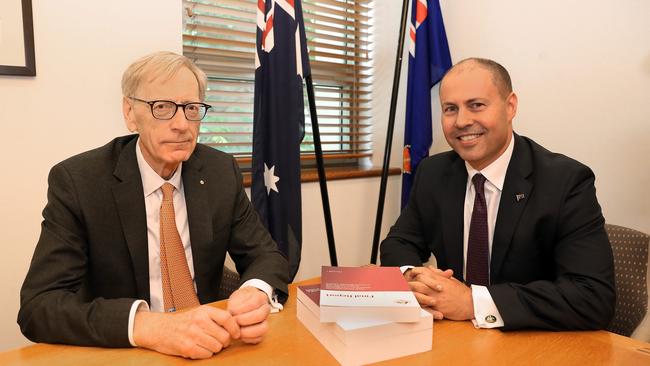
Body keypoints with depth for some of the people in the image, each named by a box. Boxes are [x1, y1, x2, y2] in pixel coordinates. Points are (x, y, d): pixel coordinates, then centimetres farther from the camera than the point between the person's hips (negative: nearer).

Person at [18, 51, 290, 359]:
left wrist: (256, 293, -24)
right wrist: (147, 325, -33)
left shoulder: (221, 171, -4)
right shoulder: (77, 180, -12)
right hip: (119, 352, -3)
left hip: (208, 346, 4)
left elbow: (266, 255, -2)